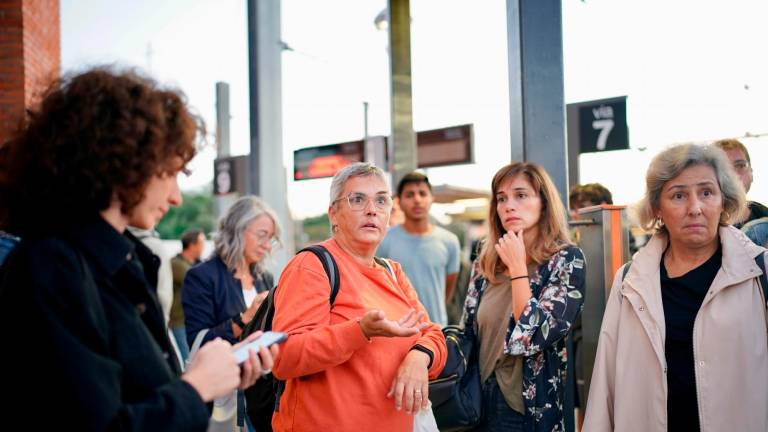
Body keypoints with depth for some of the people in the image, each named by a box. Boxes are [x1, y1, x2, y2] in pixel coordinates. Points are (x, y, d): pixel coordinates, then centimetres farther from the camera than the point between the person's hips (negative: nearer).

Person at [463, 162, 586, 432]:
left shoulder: (566, 259, -10)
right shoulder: (486, 262, 3)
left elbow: (534, 336, -20)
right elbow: (469, 333, 9)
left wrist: (517, 266, -15)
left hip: (536, 408, -4)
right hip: (484, 406, 4)